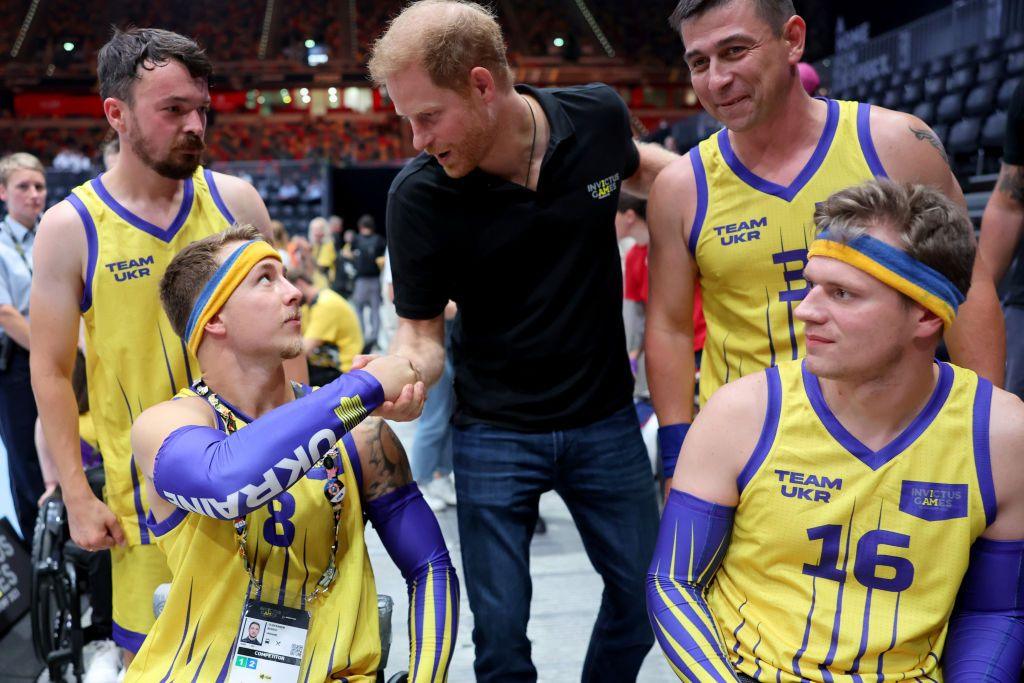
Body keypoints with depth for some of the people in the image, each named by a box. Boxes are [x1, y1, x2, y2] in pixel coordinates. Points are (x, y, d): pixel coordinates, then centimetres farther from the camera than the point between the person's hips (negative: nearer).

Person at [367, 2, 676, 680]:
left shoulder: (599, 115, -11)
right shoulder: (418, 194, -17)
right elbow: (422, 329, -9)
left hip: (606, 420, 2)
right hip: (494, 433, -2)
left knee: (644, 601, 15)